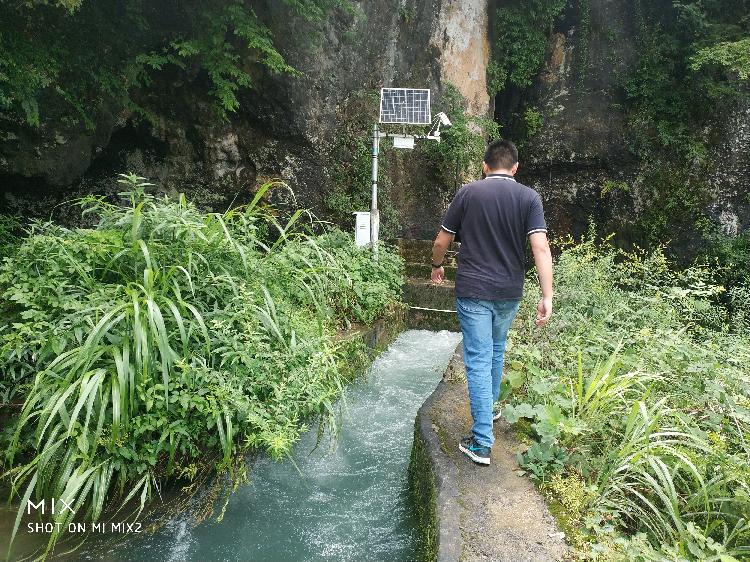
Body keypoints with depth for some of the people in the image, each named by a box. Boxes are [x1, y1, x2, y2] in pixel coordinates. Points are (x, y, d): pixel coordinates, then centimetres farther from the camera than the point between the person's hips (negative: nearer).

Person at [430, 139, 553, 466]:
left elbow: (441, 243, 1)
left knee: (479, 361, -1)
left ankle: (482, 443, -1)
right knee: (496, 352, 24)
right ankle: (488, 409, 43)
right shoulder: (529, 198, 0)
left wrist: (437, 267, 21)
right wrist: (547, 296, -12)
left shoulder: (467, 193, -3)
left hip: (472, 291, -3)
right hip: (509, 293, 3)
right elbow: (540, 248, -11)